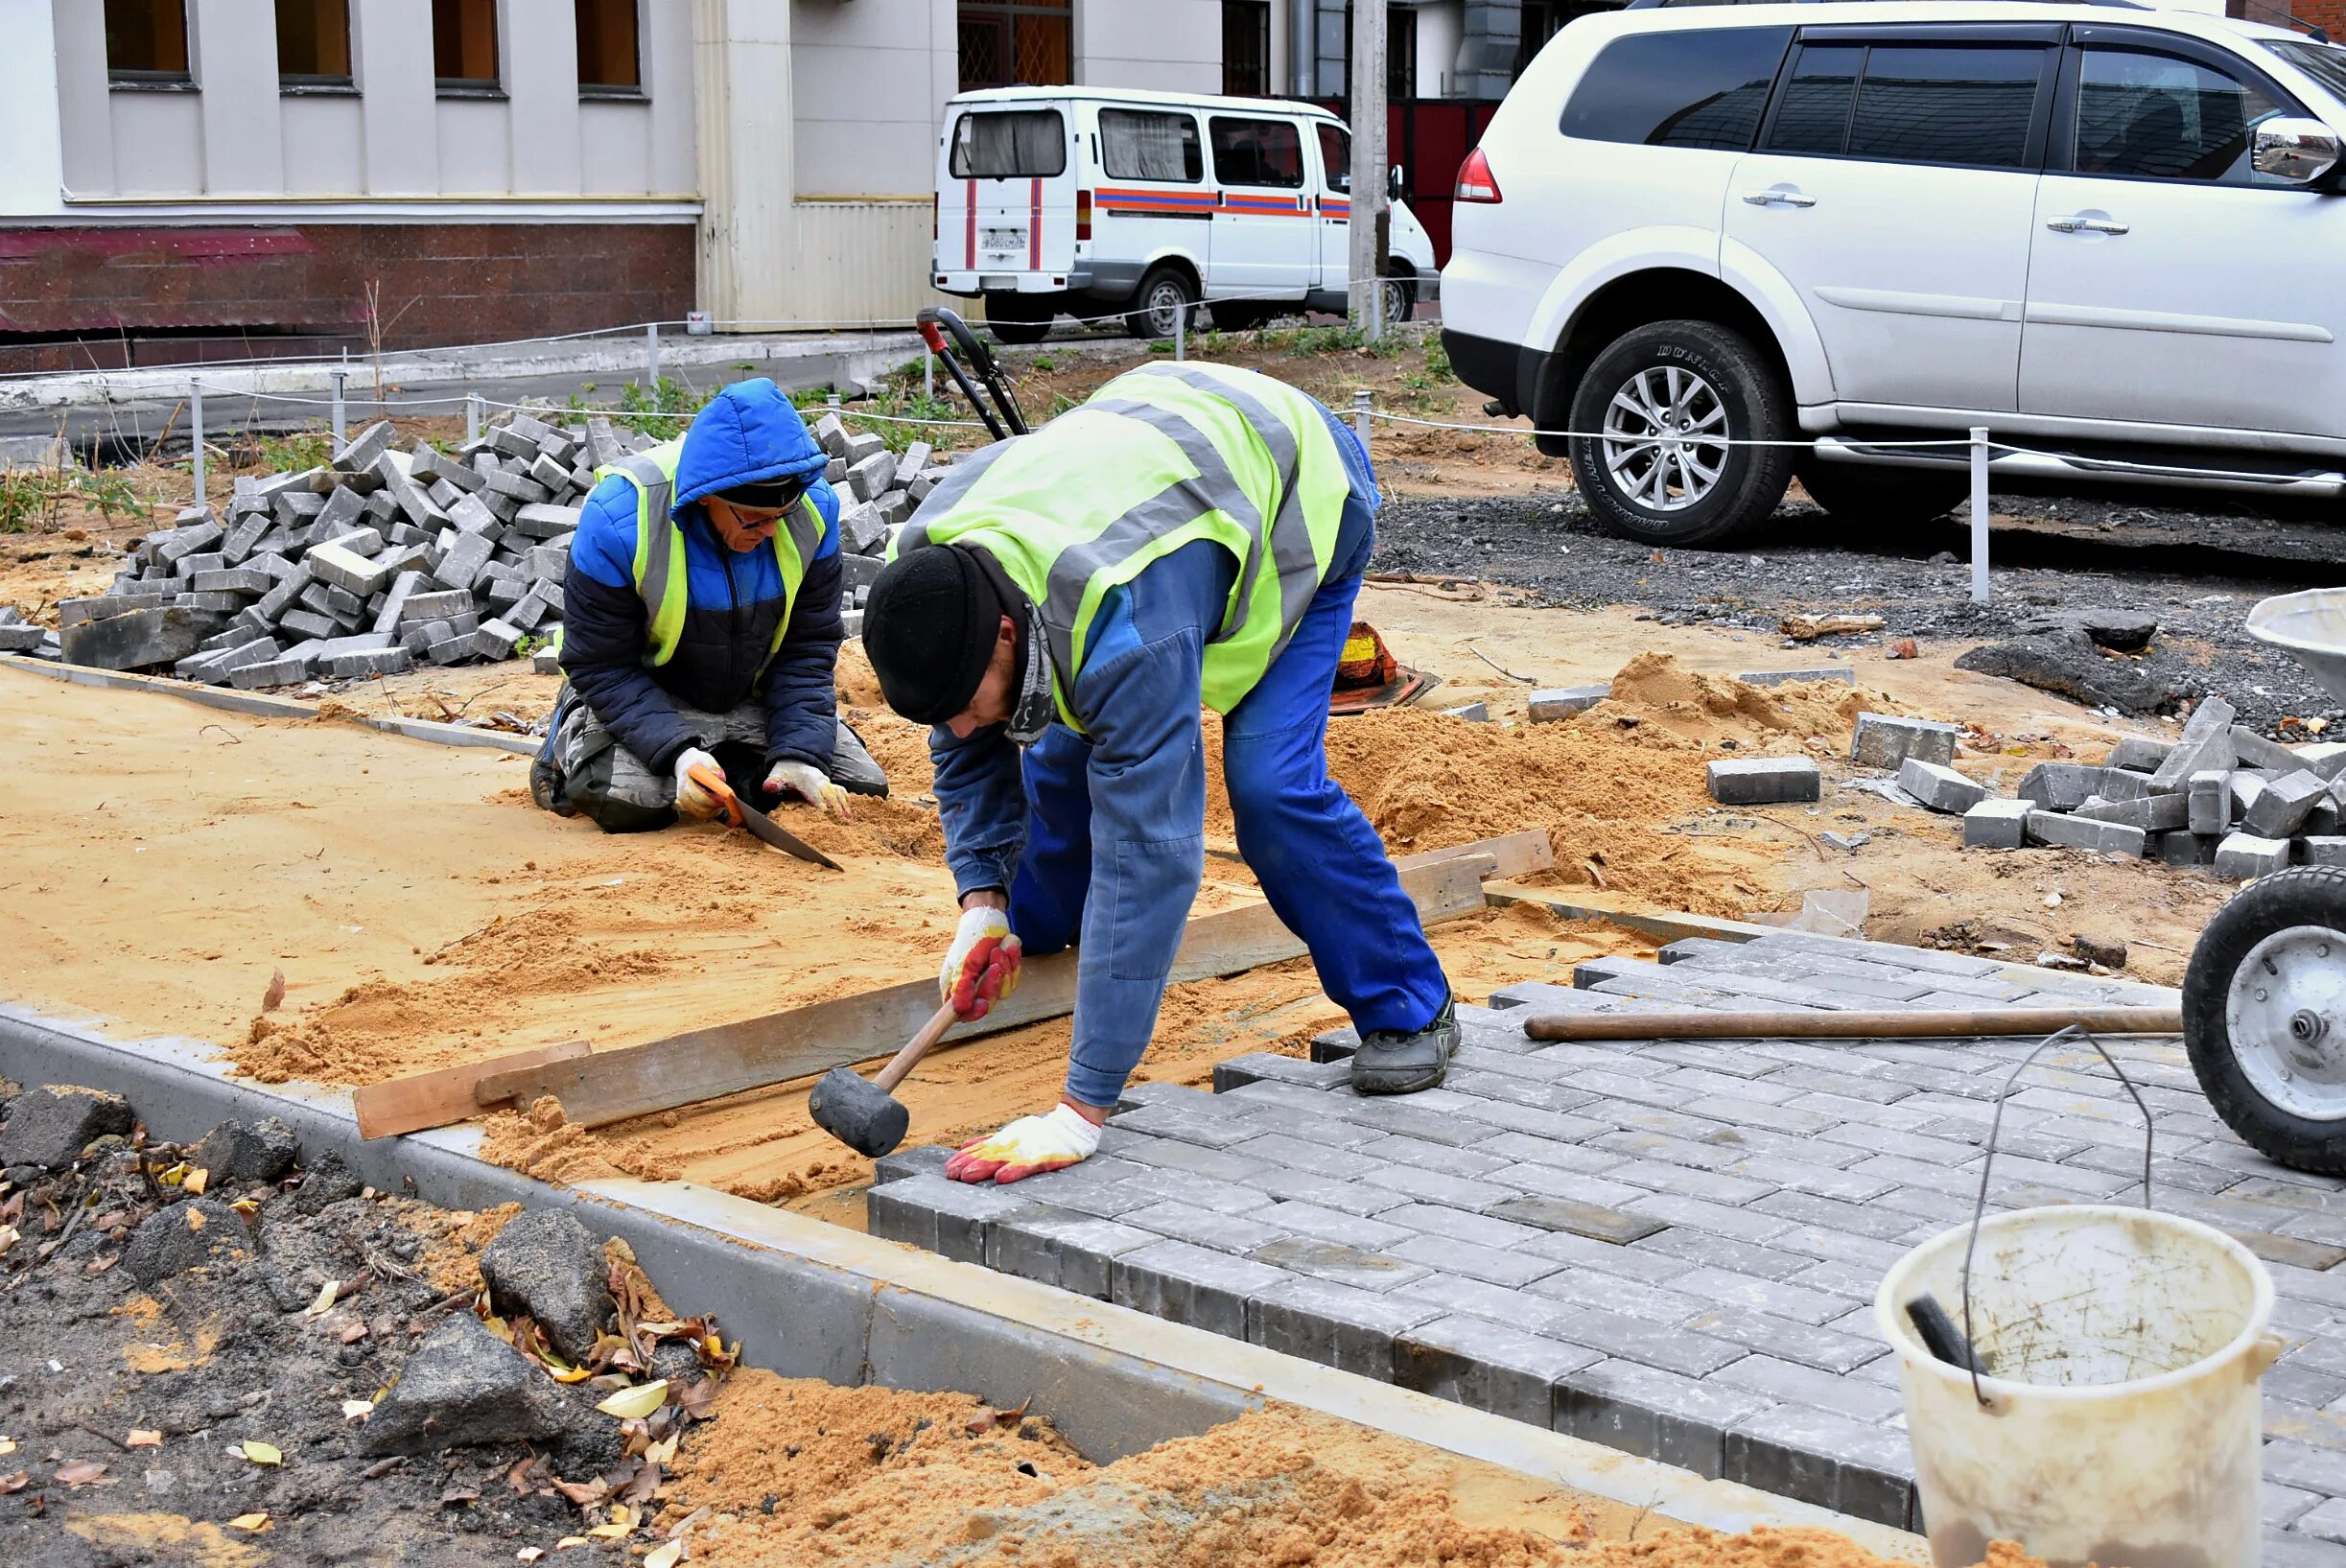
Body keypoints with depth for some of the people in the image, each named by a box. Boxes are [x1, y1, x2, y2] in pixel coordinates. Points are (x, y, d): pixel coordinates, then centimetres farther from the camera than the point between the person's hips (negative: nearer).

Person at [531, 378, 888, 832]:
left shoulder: (814, 507, -18)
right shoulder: (618, 518, -30)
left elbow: (809, 648, -11)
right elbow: (599, 666, -23)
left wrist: (799, 755, -24)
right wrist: (677, 753, -36)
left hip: (758, 694, 4)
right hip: (648, 699, -4)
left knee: (866, 791, -6)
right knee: (630, 802, -31)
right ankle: (572, 737, 6)